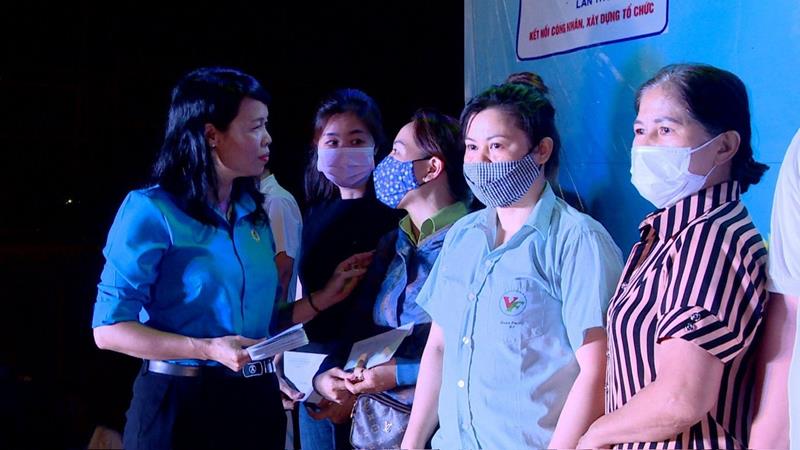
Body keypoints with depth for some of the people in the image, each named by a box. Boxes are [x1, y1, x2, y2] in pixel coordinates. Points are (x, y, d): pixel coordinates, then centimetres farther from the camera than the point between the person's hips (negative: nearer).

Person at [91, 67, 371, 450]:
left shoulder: (253, 213, 9)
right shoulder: (152, 210, -11)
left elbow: (258, 322, 12)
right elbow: (109, 329, -14)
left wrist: (323, 298, 6)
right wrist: (207, 349, -23)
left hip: (255, 399, 6)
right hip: (180, 403, -6)